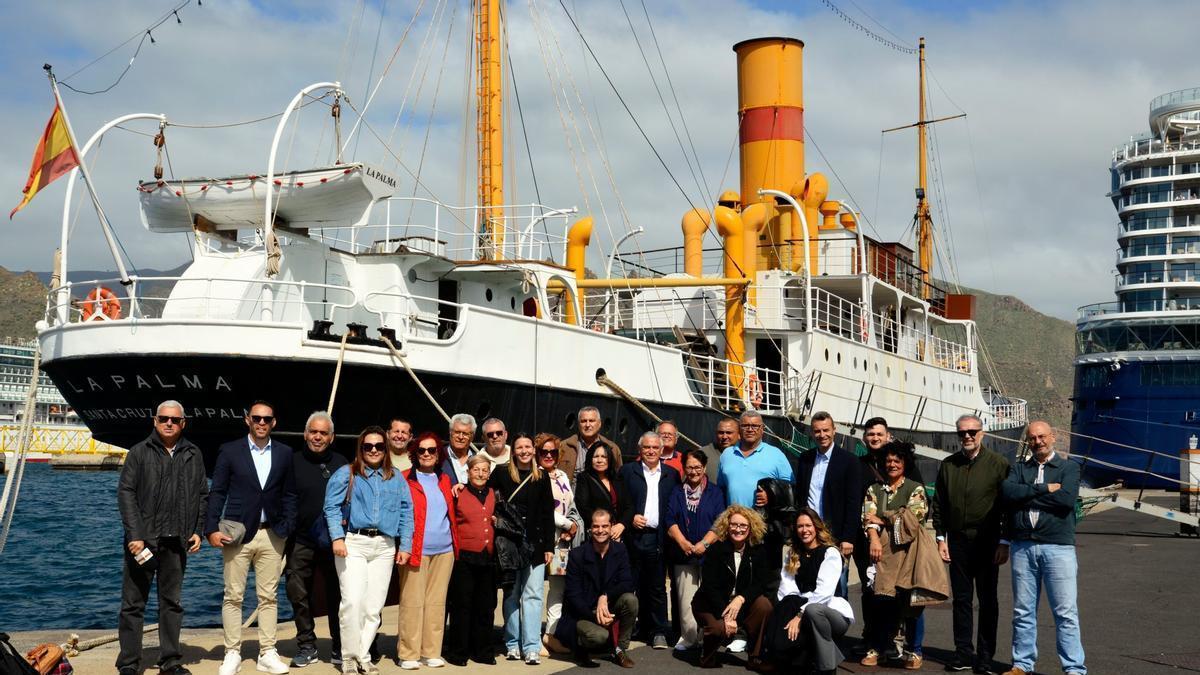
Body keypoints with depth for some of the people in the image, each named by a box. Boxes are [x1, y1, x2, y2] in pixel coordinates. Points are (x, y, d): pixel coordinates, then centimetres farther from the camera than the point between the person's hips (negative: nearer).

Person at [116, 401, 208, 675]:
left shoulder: (193, 455, 10)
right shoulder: (139, 452, 0)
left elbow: (202, 495, 13)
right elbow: (126, 493, -5)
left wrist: (198, 530, 3)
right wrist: (135, 535, -13)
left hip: (177, 541, 3)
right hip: (143, 539, -3)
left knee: (172, 603, 9)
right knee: (133, 603, 2)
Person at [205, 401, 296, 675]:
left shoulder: (284, 454, 8)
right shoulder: (230, 451, 2)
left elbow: (289, 495, 10)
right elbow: (217, 492, 1)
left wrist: (286, 528, 0)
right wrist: (212, 529, -8)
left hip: (271, 535, 2)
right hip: (236, 532, -2)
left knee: (268, 596, 5)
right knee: (233, 596, 1)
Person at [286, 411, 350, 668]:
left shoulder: (341, 464, 7)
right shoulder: (293, 462, 4)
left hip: (334, 542, 0)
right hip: (300, 542, 0)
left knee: (337, 595, 2)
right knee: (298, 594, 2)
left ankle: (340, 648, 13)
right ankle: (306, 646, 15)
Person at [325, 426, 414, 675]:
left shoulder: (396, 479, 16)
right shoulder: (346, 474, 6)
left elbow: (406, 513, 12)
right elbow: (332, 507, -1)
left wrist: (405, 546, 3)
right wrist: (337, 538, -13)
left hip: (384, 547, 3)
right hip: (353, 543, -3)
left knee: (374, 607, 2)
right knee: (353, 602, -13)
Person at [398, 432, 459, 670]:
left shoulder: (444, 479, 16)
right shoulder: (405, 480, 0)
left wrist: (455, 543, 14)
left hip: (444, 550, 5)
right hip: (416, 550, -5)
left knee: (436, 602, 7)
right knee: (413, 603, -3)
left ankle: (431, 652, 14)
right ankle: (409, 654, 3)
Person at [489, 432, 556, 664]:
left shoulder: (542, 477, 6)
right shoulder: (502, 474, 2)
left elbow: (548, 514, 7)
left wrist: (549, 546, 4)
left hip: (535, 543, 1)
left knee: (533, 594, -3)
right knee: (511, 594, 6)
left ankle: (531, 647, -4)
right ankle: (512, 644, 13)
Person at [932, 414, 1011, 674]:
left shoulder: (998, 464, -4)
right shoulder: (948, 465, 8)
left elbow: (1008, 505, -5)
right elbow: (938, 504, 12)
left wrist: (1004, 543, -8)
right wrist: (941, 538, 6)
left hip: (987, 543, -3)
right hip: (958, 542, 3)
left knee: (987, 600, 4)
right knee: (961, 599, 7)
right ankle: (963, 652, 15)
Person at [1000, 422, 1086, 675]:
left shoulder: (1069, 467, 6)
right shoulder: (1018, 469, 14)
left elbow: (1067, 499, -12)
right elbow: (1008, 492, -6)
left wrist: (1027, 496, -6)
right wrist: (1043, 489, -11)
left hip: (1058, 547, -3)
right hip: (1023, 547, 3)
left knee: (1066, 612, -3)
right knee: (1023, 612, 9)